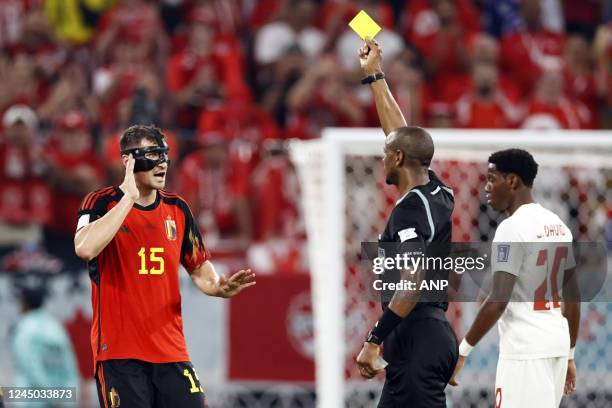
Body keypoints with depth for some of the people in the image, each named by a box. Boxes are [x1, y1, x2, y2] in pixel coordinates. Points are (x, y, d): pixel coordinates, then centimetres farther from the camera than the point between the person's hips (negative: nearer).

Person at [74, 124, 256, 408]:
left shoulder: (177, 209, 12)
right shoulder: (101, 203, -3)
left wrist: (217, 287, -3)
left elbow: (199, 267, 20)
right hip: (118, 350, -5)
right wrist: (129, 198, -18)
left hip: (171, 350, 5)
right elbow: (85, 248, -23)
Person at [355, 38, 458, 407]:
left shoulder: (411, 208, -14)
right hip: (434, 333, 10)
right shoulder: (437, 193, 13)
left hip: (416, 340, -10)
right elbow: (400, 131, 26)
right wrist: (375, 75, 34)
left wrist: (374, 341, -22)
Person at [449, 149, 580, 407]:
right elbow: (573, 297, 15)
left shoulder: (513, 227, -14)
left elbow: (498, 301, -18)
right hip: (556, 344, 9)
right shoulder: (558, 226, 12)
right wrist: (569, 355, 22)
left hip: (525, 349, -9)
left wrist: (462, 351, -12)